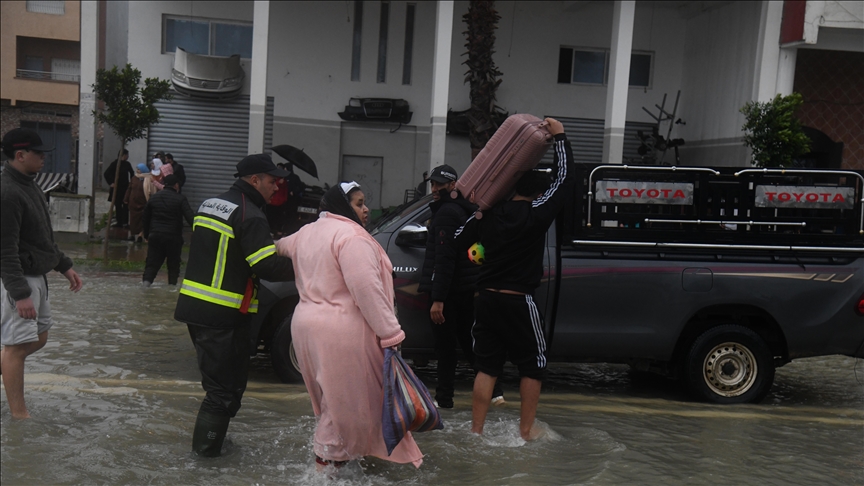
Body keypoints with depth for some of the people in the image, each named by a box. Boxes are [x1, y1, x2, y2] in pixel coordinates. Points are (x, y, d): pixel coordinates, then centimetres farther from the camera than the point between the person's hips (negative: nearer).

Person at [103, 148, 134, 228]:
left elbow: (132, 174, 23)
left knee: (125, 205, 1)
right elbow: (106, 174, -7)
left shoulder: (127, 164, 7)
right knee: (118, 205, 2)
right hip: (117, 188, -4)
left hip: (125, 188, 4)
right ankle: (119, 222, 7)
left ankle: (125, 222, 6)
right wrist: (111, 183, -10)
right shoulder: (114, 164, -7)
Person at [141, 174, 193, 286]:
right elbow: (189, 217, -15)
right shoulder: (180, 199, -5)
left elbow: (146, 218, 16)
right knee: (173, 264, 9)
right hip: (173, 237, -3)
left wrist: (146, 235, 24)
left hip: (155, 236, 3)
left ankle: (146, 280, -10)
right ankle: (172, 284, 9)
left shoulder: (154, 197, 10)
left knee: (152, 261, 6)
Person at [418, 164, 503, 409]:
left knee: (444, 346, 1)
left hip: (450, 290, -9)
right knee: (469, 341, 15)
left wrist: (438, 299, -23)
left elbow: (444, 259, -21)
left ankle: (444, 398, 9)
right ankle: (494, 391, 14)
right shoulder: (467, 210, 15)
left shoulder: (446, 212, -15)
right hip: (470, 288, 9)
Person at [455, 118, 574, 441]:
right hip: (518, 302, -4)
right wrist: (559, 136, 5)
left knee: (487, 366, 10)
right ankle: (526, 430, 17)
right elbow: (565, 178, -2)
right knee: (533, 366, 12)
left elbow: (460, 239, 16)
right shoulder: (537, 212, -9)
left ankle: (476, 430, 11)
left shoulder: (491, 213, 4)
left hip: (487, 298, 5)